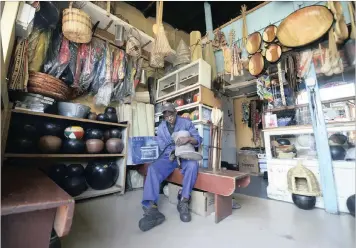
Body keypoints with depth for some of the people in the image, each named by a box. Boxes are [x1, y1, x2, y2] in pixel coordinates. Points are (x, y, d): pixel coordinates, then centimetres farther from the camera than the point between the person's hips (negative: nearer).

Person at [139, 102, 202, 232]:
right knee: (152, 169, -28)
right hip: (168, 156, 2)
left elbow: (198, 139, -2)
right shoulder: (161, 127, 12)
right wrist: (172, 152, -13)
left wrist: (188, 139, -24)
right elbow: (160, 146, 6)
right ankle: (151, 208, -34)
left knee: (192, 165, -36)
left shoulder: (186, 123, 3)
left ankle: (184, 202, -21)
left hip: (184, 155, -1)